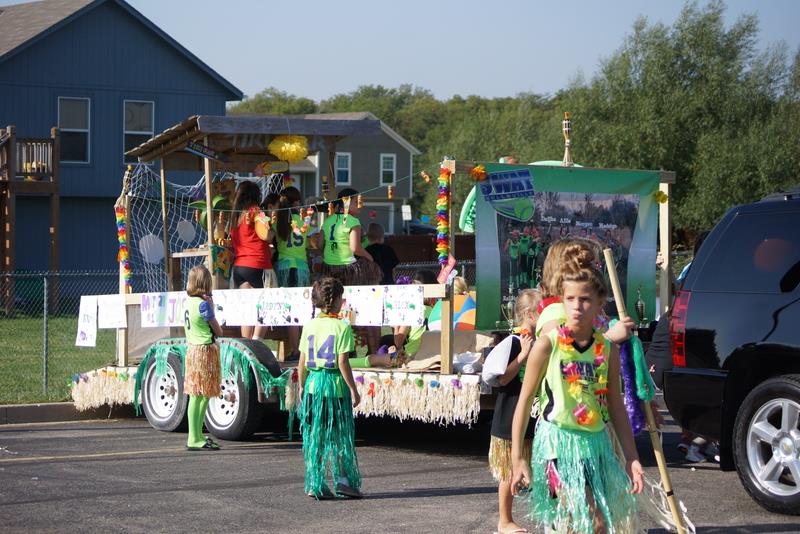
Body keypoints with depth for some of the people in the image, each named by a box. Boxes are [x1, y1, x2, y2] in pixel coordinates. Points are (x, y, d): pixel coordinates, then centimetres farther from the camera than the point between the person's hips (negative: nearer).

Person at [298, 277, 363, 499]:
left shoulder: (309, 326, 3)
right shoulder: (342, 327, -10)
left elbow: (302, 361, 5)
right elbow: (342, 362, -14)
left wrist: (302, 386, 17)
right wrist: (353, 389, -7)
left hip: (313, 383, 4)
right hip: (335, 382, -4)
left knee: (314, 435, 8)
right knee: (340, 435, 8)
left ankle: (315, 484, 8)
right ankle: (343, 480, 8)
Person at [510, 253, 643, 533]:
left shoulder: (608, 350, 4)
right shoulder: (547, 345, -8)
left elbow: (616, 407, 11)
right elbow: (524, 402, -3)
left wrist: (631, 457, 7)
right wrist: (517, 458, -4)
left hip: (596, 445, 5)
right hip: (559, 444, -5)